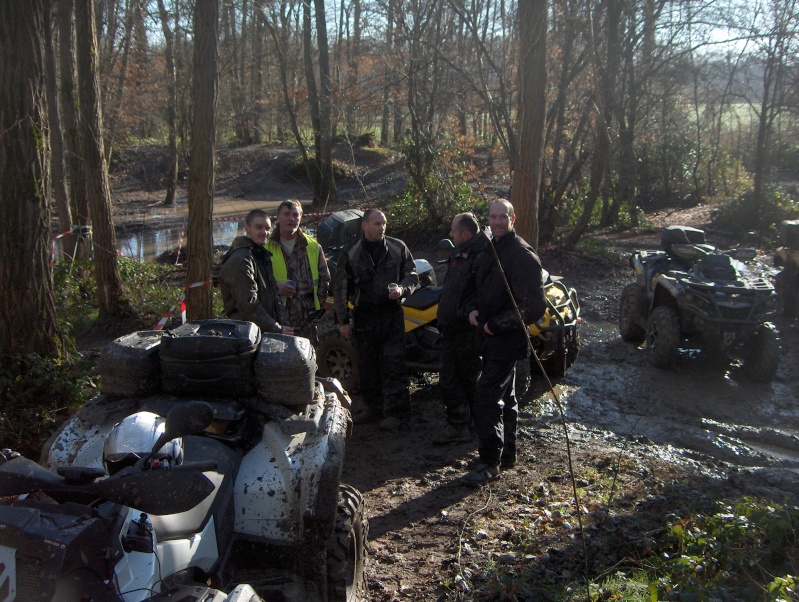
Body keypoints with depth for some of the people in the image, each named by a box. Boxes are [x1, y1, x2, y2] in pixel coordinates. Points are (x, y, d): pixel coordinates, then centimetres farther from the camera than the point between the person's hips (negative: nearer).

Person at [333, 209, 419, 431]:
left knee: (394, 363, -4)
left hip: (391, 313, -1)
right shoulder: (350, 252, 2)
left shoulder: (398, 248, 3)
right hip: (363, 315, 1)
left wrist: (402, 289, -13)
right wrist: (343, 320, 1)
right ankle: (373, 408, 21)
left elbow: (412, 276, 10)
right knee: (367, 365, 8)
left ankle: (396, 411, 4)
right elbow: (340, 287, 4)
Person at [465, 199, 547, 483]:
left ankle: (490, 462, -2)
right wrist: (474, 310, 2)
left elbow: (534, 306, -21)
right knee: (504, 397, 17)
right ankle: (507, 454, 29)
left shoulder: (523, 255, -16)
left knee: (486, 397, -11)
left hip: (507, 340, -9)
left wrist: (495, 325, -18)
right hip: (491, 337, 9)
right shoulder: (491, 251, 12)